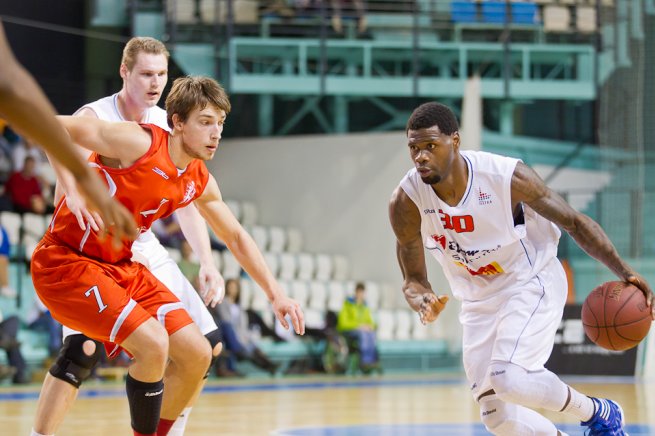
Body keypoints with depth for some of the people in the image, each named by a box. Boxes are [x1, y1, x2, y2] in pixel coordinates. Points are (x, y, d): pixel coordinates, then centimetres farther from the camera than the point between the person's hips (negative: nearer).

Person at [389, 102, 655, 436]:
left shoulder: (507, 176, -25)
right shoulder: (406, 203, -17)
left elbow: (574, 222, -13)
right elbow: (413, 280, -6)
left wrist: (624, 272, -22)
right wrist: (423, 303, -31)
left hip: (533, 283, -4)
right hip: (479, 301, 4)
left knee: (508, 379, -27)